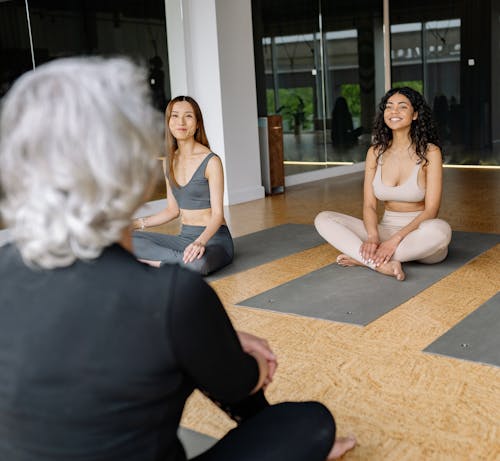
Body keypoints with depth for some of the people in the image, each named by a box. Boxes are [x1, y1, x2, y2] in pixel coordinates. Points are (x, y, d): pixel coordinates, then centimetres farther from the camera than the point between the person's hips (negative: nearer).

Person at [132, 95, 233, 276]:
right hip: (184, 237, 6)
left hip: (213, 238, -6)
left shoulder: (211, 161, -11)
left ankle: (159, 261, -13)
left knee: (198, 263, -41)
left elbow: (217, 214, -15)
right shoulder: (171, 161, 9)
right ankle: (181, 258, -14)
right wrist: (136, 223, 6)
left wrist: (200, 242, -34)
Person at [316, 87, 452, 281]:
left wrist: (396, 239, -26)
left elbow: (431, 210, -13)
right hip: (386, 230, 3)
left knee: (440, 229, -39)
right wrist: (373, 237, -22)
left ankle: (364, 258, -23)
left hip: (419, 234, -3)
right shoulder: (375, 152, 3)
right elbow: (369, 204, -1)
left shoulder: (430, 152, -8)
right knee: (323, 219, -14)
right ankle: (382, 264, -31)